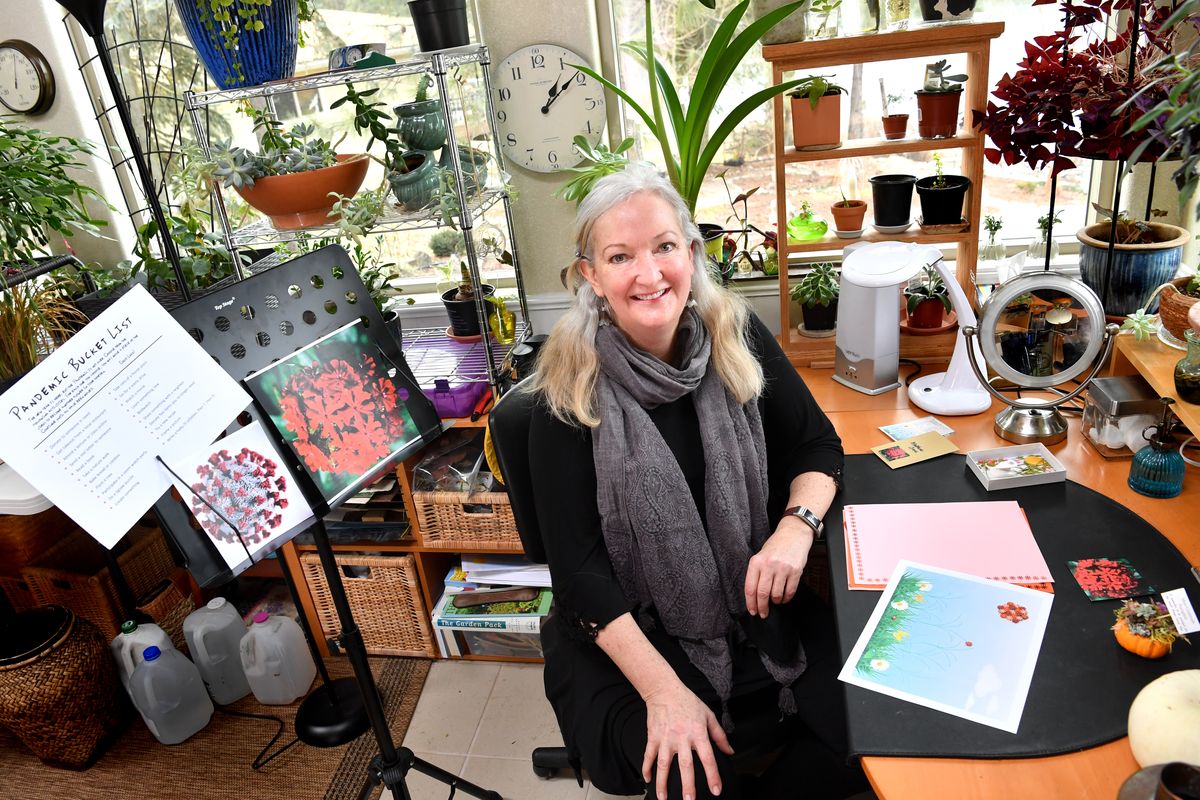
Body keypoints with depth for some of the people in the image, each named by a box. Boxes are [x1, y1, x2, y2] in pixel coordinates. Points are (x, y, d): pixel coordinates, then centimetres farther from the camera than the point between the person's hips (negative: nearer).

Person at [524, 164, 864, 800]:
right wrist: (665, 691, -22)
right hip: (625, 632, -3)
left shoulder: (737, 337, -6)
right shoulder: (570, 389, -16)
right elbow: (578, 567, -15)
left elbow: (818, 447, 4)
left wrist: (796, 528, -17)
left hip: (755, 605, 4)